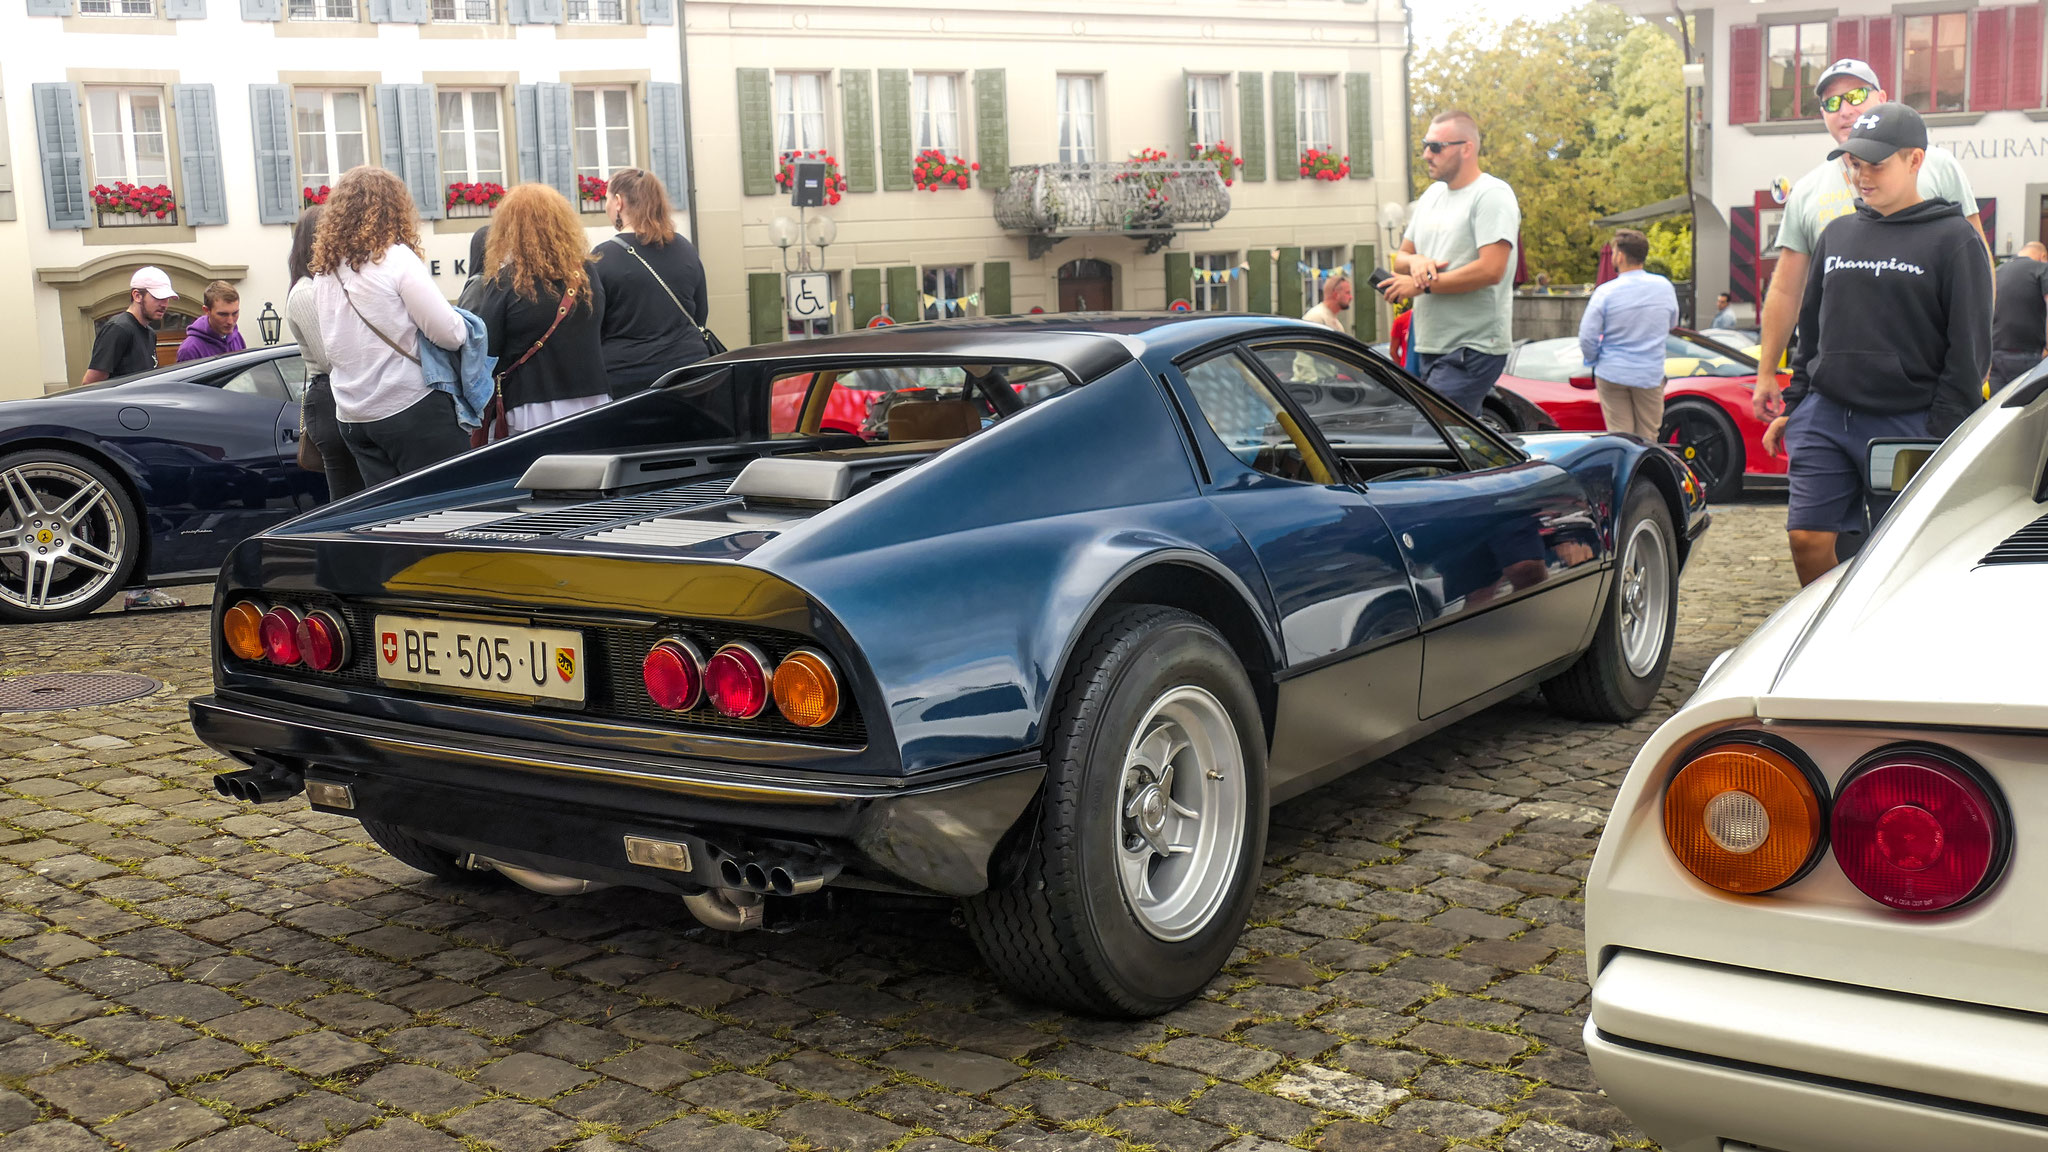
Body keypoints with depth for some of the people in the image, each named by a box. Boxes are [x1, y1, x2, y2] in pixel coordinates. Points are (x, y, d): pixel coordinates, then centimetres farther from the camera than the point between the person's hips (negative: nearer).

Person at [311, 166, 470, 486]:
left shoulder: (323, 271, 10)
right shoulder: (396, 258, -11)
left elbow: (329, 354, 18)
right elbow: (451, 334, -14)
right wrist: (462, 324, 6)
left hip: (351, 418, 7)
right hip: (410, 408, -7)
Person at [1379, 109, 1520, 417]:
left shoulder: (1492, 194, -9)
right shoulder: (1432, 194, 18)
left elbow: (1491, 270, -20)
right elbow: (1401, 257, 21)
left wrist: (1424, 284, -15)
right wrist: (1416, 261, -4)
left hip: (1472, 351, -9)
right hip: (1430, 347, 9)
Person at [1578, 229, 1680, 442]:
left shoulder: (1605, 292, -12)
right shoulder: (1665, 287, 0)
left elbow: (1587, 338, -11)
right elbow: (1671, 325, 16)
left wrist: (1593, 360, 8)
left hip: (1612, 375, -2)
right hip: (1651, 374, 2)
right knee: (1648, 439, 10)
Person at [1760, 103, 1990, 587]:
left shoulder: (1954, 239, -2)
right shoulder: (1837, 234, 14)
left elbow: (1969, 351, -4)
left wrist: (1943, 437, -10)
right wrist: (1793, 407, 17)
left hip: (1906, 424, -4)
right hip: (1824, 418, 4)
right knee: (1807, 538, -2)